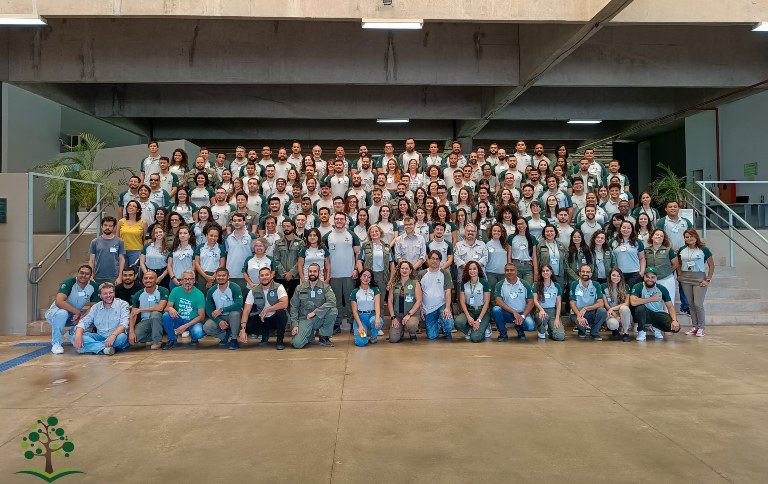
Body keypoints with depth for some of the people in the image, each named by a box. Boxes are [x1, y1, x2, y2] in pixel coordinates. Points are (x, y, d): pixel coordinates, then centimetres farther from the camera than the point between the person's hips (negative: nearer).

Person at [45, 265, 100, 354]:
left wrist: (81, 317, -26)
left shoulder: (93, 286, -10)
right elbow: (59, 302, -36)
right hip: (55, 313, -5)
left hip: (76, 314, 5)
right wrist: (77, 312, -37)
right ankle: (56, 344, -20)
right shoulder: (68, 283, -23)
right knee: (62, 313, -38)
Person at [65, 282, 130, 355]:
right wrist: (78, 335, -21)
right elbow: (84, 322, 1)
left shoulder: (123, 304, -3)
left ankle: (91, 347, -24)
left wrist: (113, 335, -34)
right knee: (73, 333, -16)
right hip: (100, 337, 4)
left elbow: (124, 324, -15)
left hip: (116, 337, -4)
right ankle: (103, 348, -32)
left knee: (122, 337, -38)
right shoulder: (95, 307, 10)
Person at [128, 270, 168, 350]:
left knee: (155, 313, -36)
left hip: (158, 320, -3)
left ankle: (157, 340, -18)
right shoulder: (138, 295, 1)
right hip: (144, 321, 3)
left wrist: (140, 309, -15)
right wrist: (131, 331, -18)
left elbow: (160, 307, -25)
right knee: (132, 338, -24)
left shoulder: (163, 291, -10)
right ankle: (151, 336, 7)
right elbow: (133, 315, -3)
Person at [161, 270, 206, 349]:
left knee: (198, 333, -34)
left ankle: (194, 338, 6)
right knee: (166, 315, -27)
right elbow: (166, 308, -4)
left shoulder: (199, 295, -11)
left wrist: (185, 326, -20)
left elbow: (201, 316, -11)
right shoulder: (175, 291, -5)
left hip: (193, 322, -3)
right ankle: (172, 339, -4)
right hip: (178, 320, 3)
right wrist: (170, 309, -30)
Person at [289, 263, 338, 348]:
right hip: (304, 319, 0)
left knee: (333, 311, -30)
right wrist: (294, 325, -8)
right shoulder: (300, 288, 4)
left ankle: (324, 337, -6)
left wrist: (315, 312, -23)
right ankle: (310, 334, 15)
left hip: (320, 318, 0)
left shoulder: (325, 287, -1)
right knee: (297, 344, -23)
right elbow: (294, 308, 4)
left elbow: (332, 302, -19)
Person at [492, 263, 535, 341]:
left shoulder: (525, 284, 0)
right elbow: (498, 301, -15)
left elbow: (530, 302, -1)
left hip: (522, 313, 0)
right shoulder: (500, 285, -3)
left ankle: (520, 329, 10)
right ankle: (503, 333, -7)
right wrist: (514, 312, -24)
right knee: (496, 309, -31)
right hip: (507, 313, 0)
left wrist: (523, 316, -16)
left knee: (530, 326, -30)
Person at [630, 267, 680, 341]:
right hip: (644, 315, -3)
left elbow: (670, 306, -4)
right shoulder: (638, 287, -17)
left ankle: (654, 327, 11)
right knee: (640, 307, -36)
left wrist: (674, 320, -23)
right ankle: (641, 331, -12)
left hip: (658, 314, 3)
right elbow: (633, 302, -34)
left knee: (676, 327, -21)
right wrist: (652, 299, -23)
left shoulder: (662, 289, -5)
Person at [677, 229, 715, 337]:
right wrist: (679, 275, 8)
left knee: (698, 304, -8)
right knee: (691, 304, 7)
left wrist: (708, 280, -6)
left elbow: (711, 266, -1)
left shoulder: (704, 250, -3)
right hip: (685, 279, 4)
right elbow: (679, 264, 21)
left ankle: (701, 328, 5)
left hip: (699, 279, -4)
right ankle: (694, 327, 16)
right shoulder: (682, 250, 8)